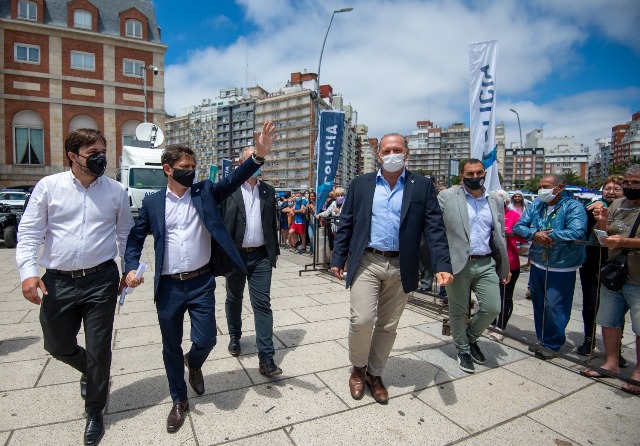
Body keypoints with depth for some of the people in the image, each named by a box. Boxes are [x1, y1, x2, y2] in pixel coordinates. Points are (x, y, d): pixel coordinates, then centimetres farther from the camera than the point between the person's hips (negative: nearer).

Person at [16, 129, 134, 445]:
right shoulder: (48, 186, -1)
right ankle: (92, 372, 49)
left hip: (101, 280, -1)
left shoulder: (116, 191, 1)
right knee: (58, 345, 15)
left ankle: (94, 413, 31)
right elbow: (29, 232, -1)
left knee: (99, 350, 7)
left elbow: (125, 235, 8)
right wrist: (28, 271, -13)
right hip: (58, 281, 1)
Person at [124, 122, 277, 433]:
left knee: (206, 340, 1)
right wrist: (132, 267, -8)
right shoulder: (152, 202, 2)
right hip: (168, 287, 1)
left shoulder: (205, 192, 2)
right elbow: (135, 238, 9)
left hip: (201, 283, 0)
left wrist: (259, 154, -28)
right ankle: (179, 401, 36)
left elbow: (234, 180, -13)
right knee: (171, 347, 13)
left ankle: (193, 364, 39)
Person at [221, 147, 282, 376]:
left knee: (262, 304, -2)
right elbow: (220, 222, -5)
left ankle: (266, 358, 1)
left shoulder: (268, 190, 8)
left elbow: (273, 222, 12)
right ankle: (235, 337, 42)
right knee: (234, 299, 17)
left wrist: (275, 251, 11)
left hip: (261, 256, 2)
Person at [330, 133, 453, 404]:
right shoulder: (361, 184, 6)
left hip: (401, 267, 1)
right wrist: (338, 259, 3)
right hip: (366, 263, 0)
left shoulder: (422, 186, 3)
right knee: (362, 320, -11)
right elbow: (345, 224, 7)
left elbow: (434, 228, -2)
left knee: (388, 327, 12)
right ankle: (358, 368, 20)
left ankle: (375, 374, 35)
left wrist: (442, 266, -13)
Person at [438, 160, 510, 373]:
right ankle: (463, 350, 30)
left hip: (486, 264, 4)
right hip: (458, 263, -4)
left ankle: (471, 337, 31)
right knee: (458, 312, 8)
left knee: (492, 308, 2)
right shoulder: (447, 197, -3)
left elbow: (500, 236, 17)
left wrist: (505, 267, 16)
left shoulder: (496, 201, 12)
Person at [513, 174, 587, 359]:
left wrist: (546, 235, -19)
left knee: (554, 306, -4)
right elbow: (518, 226, -2)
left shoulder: (573, 206, -12)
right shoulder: (535, 206, 4)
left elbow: (577, 232, -26)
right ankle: (542, 340, 31)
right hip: (538, 265, 6)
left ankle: (552, 344, 16)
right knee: (539, 304, 14)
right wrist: (534, 234, -22)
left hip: (562, 268, -5)